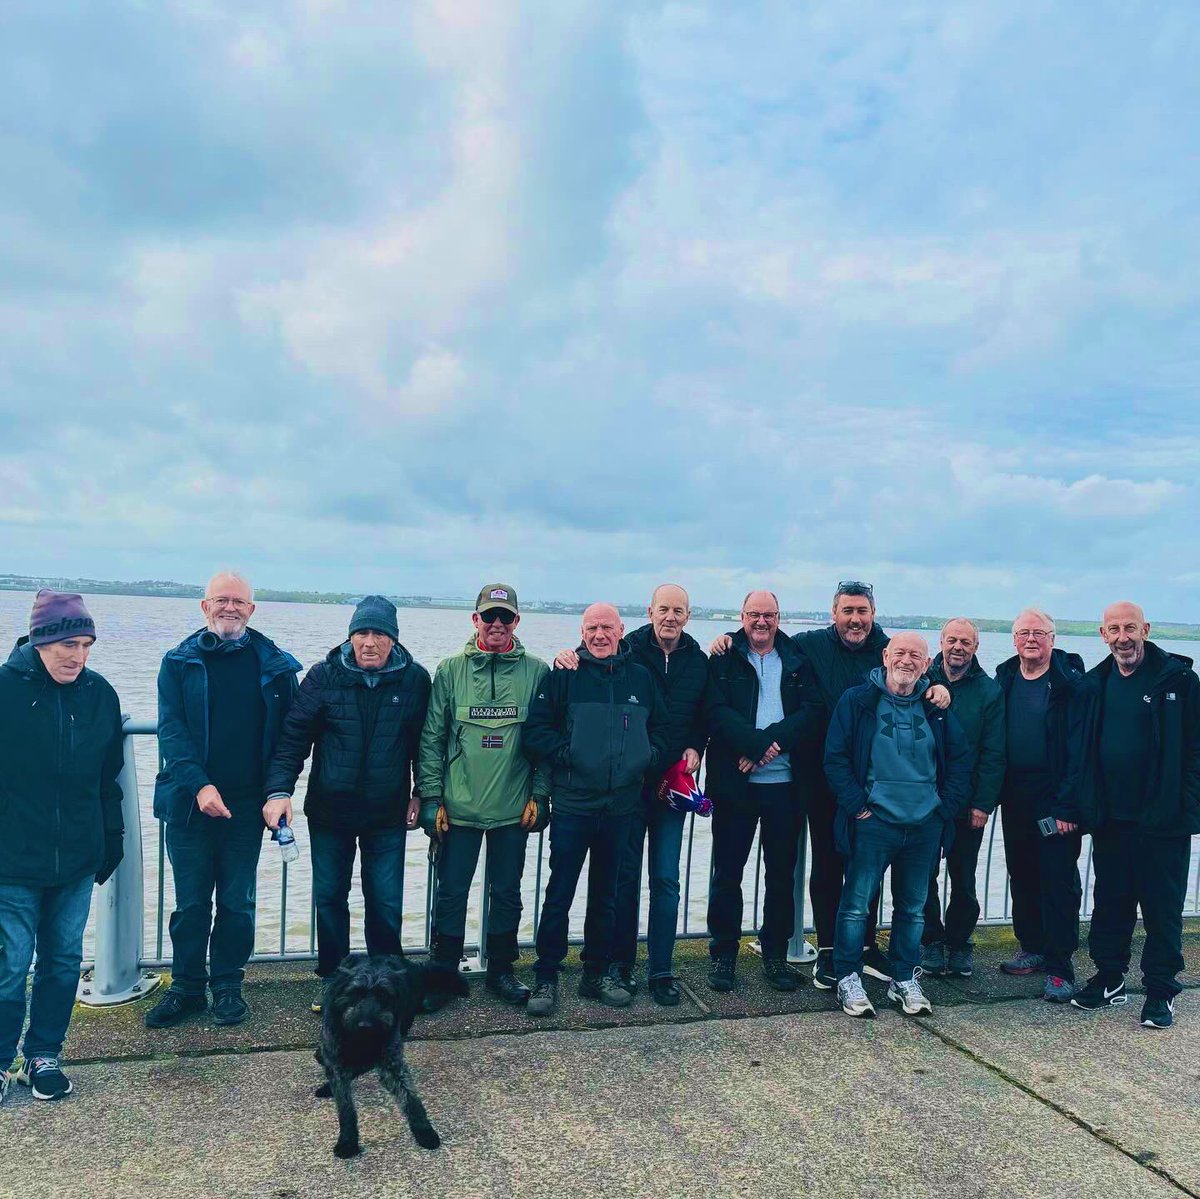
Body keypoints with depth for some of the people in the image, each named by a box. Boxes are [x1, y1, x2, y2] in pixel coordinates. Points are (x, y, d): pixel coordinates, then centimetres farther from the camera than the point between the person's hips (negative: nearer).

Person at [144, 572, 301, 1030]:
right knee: (191, 902, 9)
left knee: (237, 902, 9)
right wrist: (199, 785, -18)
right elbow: (171, 729, -6)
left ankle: (227, 986, 24)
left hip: (246, 805, 0)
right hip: (190, 802, 0)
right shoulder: (180, 662, 2)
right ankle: (186, 987, 24)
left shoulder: (274, 665, 3)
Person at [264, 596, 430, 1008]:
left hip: (387, 815, -1)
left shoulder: (415, 679, -4)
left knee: (386, 904, 4)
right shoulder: (324, 676, -6)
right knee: (329, 898, 12)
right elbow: (293, 737, -6)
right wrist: (278, 790, -16)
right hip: (329, 811, 1)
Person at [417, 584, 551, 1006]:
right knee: (451, 892, 7)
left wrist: (539, 794, -2)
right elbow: (431, 737, 2)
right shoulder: (451, 670, 0)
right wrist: (431, 796, -2)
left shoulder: (535, 671, 0)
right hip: (458, 807, 0)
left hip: (514, 809, 1)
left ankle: (501, 970, 29)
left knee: (507, 892, 13)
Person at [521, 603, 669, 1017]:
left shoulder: (641, 678, 7)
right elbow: (535, 731, -8)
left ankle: (597, 974, 29)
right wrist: (566, 754, -18)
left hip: (622, 807, 4)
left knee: (605, 896, 16)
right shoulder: (563, 675, -4)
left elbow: (661, 730, 14)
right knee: (559, 896, 3)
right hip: (573, 806, -3)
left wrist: (649, 758, -3)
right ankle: (545, 978, 16)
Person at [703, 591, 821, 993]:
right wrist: (760, 745, -20)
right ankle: (723, 954, 18)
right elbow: (716, 711, -10)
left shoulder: (797, 662, 9)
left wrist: (774, 742, -16)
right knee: (727, 872, 5)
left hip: (784, 782, 2)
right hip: (733, 783, -2)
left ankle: (775, 954, 24)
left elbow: (810, 712, -2)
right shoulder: (723, 660, 2)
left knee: (782, 872, 10)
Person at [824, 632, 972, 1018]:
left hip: (925, 826, 4)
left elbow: (961, 759, 13)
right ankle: (848, 979, 13)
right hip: (873, 823, -3)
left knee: (913, 908, 13)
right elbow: (835, 757, -5)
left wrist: (946, 806, 4)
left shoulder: (937, 707, 7)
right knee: (857, 903, 0)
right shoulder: (857, 701, -4)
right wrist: (856, 805, -10)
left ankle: (904, 981, 26)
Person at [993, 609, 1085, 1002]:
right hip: (1015, 797, 6)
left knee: (1058, 878, -2)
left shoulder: (1070, 681, -8)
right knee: (1021, 875, 14)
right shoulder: (1004, 679, 8)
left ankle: (1059, 967, 6)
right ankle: (1033, 947, 30)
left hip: (1055, 798, -6)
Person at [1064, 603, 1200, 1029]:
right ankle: (1109, 979, 28)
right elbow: (1078, 752, 8)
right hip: (1109, 818, 4)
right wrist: (1070, 807, 3)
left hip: (1162, 819, -4)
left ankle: (1161, 992, 19)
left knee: (1162, 909, 6)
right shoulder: (1092, 685, 6)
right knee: (1110, 903, 14)